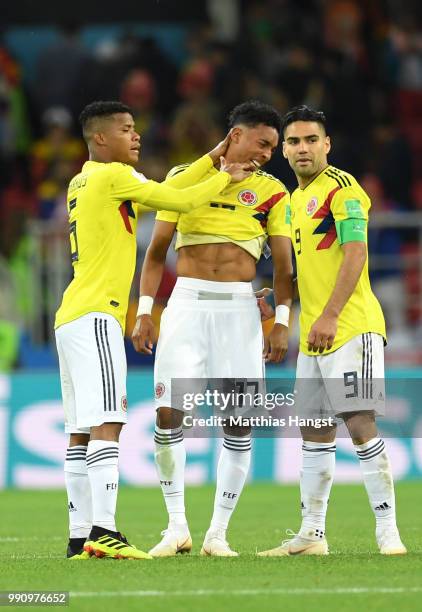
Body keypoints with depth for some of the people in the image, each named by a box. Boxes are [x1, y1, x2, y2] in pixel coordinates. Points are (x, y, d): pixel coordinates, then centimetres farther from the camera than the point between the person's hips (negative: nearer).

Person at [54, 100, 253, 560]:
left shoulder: (81, 183, 19)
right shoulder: (112, 176, -8)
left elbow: (161, 193, 19)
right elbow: (179, 201, -7)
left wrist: (211, 160, 17)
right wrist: (225, 178, 9)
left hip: (70, 317, 10)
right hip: (95, 315, -10)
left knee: (81, 431, 6)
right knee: (106, 424, -16)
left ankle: (80, 538, 5)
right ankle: (103, 531, -24)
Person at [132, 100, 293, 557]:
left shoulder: (271, 192, 7)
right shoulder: (184, 178, 7)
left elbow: (282, 263, 5)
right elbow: (156, 250, 9)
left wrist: (282, 321, -6)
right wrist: (144, 312, 2)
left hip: (239, 307, 0)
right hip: (186, 303, 0)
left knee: (239, 424, -4)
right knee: (168, 413, -10)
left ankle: (218, 533, 4)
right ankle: (177, 527, 1)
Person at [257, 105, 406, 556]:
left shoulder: (341, 188, -8)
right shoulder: (295, 199, 19)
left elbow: (355, 253, -18)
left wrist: (329, 316, -24)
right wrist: (277, 307, 13)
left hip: (351, 328, -9)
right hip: (313, 334, 9)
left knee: (360, 425, -13)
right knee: (315, 433, 10)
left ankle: (388, 530, -10)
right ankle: (311, 535, 14)